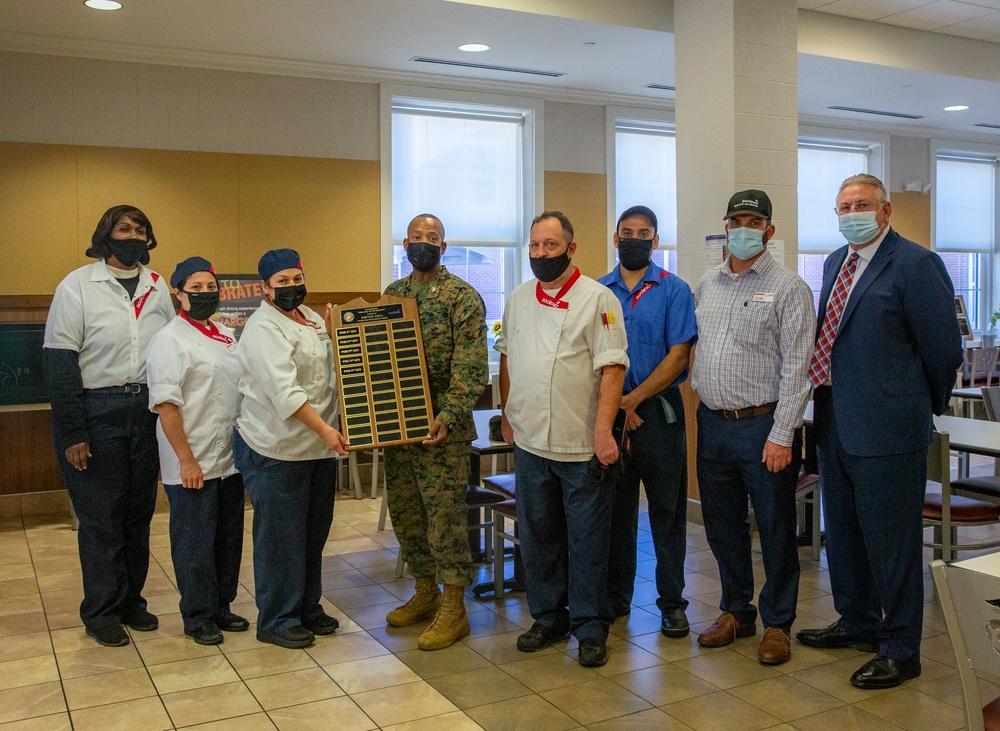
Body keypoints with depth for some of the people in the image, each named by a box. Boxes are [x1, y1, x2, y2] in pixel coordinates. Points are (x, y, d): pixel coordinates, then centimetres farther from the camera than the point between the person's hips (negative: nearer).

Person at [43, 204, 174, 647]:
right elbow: (60, 363, -7)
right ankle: (101, 612, 16)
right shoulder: (77, 286, -5)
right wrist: (72, 432, -12)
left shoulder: (157, 287, 8)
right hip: (97, 412, -4)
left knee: (139, 511, 11)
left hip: (147, 410, 4)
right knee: (100, 517, 2)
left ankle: (130, 600, 25)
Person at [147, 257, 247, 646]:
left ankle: (221, 607, 29)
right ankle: (198, 616, 18)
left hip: (229, 461, 7)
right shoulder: (170, 340, -9)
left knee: (229, 538, 14)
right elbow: (166, 405, -15)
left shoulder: (227, 336, 12)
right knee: (195, 542, 3)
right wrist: (187, 460, -18)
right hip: (192, 466, -7)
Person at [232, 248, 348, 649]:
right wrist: (323, 429, -28)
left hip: (320, 448, 9)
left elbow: (328, 369, 24)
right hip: (277, 450, -9)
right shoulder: (263, 329, -15)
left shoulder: (311, 318, 12)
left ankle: (307, 608, 32)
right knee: (280, 537, 1)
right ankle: (276, 621, 14)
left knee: (314, 533, 17)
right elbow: (284, 390, -25)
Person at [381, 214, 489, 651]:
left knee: (445, 514, -2)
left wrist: (449, 416, -22)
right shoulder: (391, 295, 12)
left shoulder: (462, 297, -7)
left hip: (441, 426, -6)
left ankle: (453, 608, 9)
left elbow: (471, 367, -13)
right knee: (404, 511, 13)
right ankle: (425, 591, 30)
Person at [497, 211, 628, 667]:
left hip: (582, 446, -5)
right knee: (537, 538, 14)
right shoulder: (518, 299, 10)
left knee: (587, 542, 3)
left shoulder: (598, 299, -7)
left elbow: (612, 369, -13)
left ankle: (590, 628, 17)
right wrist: (507, 416, 15)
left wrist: (603, 432, -20)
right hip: (530, 443, 5)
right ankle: (548, 618, 29)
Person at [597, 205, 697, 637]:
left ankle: (672, 602, 15)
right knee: (615, 509, 11)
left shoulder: (674, 290, 1)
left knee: (667, 511, 4)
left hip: (658, 411, -2)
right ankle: (616, 597, 23)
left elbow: (679, 355, -7)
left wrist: (634, 398, -14)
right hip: (608, 412, 2)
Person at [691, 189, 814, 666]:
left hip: (763, 425, -5)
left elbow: (796, 367, -11)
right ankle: (736, 611, 32)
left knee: (775, 528, 6)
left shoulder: (788, 287, -6)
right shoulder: (706, 285, 11)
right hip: (713, 423, 5)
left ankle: (777, 623, 21)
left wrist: (782, 436, -15)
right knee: (722, 524, 15)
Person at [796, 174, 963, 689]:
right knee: (843, 532, 21)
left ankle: (900, 651, 19)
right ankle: (857, 622, 41)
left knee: (891, 542, 3)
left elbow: (943, 348, -10)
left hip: (886, 430, -8)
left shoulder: (915, 264, -13)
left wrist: (926, 406, 2)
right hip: (835, 425, 8)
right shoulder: (835, 263, 13)